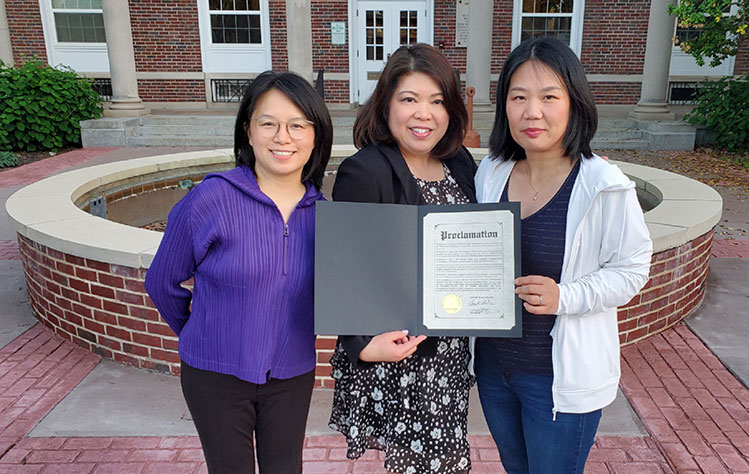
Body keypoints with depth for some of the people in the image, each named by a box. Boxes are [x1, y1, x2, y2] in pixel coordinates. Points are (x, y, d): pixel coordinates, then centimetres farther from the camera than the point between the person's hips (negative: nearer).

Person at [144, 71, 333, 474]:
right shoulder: (211, 199, -17)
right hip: (217, 376, -3)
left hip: (293, 376, 3)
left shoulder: (320, 210, -6)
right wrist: (201, 337, 9)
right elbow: (162, 282, -4)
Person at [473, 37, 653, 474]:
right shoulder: (491, 173, -3)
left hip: (561, 375, -5)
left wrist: (565, 297, -26)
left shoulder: (605, 187, -19)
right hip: (492, 363, 5)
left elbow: (631, 270, -11)